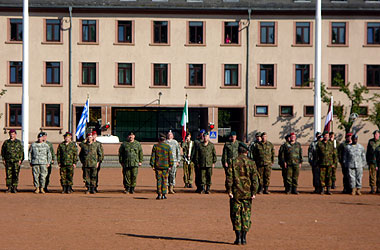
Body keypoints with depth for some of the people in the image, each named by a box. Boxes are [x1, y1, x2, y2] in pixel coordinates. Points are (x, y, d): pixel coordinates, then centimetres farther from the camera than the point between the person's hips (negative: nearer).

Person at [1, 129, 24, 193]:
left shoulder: (18, 142, 8)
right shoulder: (6, 142, 12)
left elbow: (21, 151, 5)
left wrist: (20, 160, -4)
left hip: (16, 161, -1)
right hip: (8, 161, 1)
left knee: (15, 175, -2)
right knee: (8, 175, 0)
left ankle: (14, 188, 2)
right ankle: (9, 188, 5)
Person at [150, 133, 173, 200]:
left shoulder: (155, 146, 0)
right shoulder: (168, 146, 0)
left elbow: (153, 156, -1)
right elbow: (170, 157, -2)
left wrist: (152, 165, 2)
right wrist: (170, 165, 2)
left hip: (158, 166, 0)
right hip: (165, 166, 0)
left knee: (159, 180, 5)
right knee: (164, 180, 5)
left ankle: (159, 194, 2)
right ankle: (164, 194, 2)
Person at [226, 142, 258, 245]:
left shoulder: (234, 162, -3)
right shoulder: (251, 163, -1)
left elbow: (229, 178, -6)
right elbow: (255, 179, -3)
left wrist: (229, 191, -2)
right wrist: (254, 192, 1)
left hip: (236, 193, -1)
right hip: (247, 194, 1)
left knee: (236, 215, 6)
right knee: (246, 215, 8)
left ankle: (238, 237, 3)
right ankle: (244, 238, 6)